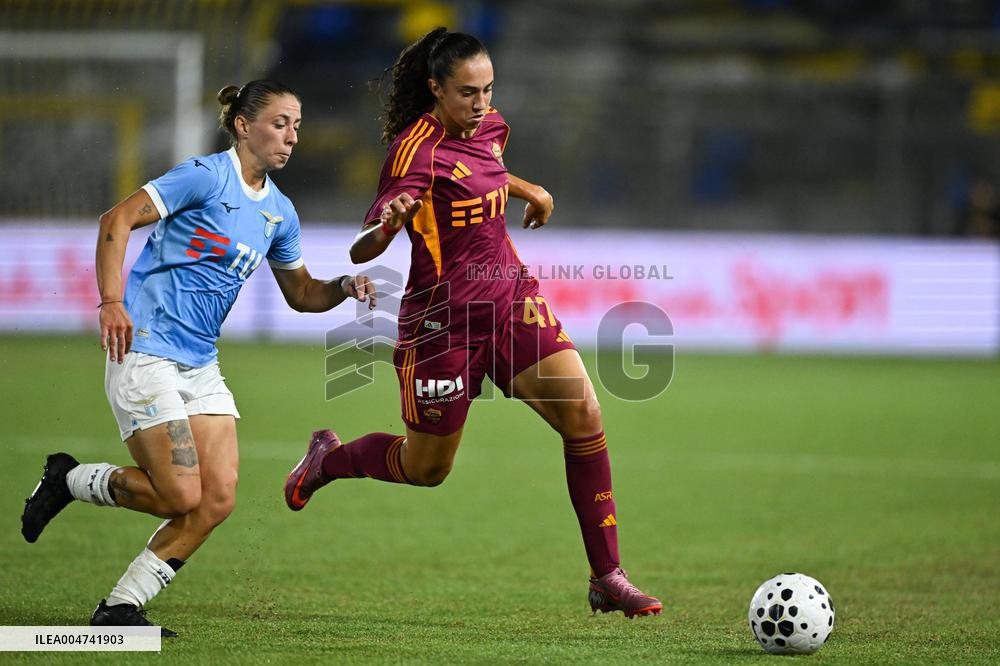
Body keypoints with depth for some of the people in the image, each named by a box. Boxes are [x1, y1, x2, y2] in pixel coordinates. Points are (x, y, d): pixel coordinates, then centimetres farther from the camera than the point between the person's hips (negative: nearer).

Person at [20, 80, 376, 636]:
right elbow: (117, 220, -13)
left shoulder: (280, 211, 12)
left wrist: (344, 288, 4)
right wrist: (112, 303, -22)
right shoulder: (207, 176, -10)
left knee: (218, 500, -6)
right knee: (181, 497, -13)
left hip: (201, 365, 8)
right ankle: (68, 480, 12)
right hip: (144, 353, -8)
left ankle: (121, 607, 4)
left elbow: (300, 292, 24)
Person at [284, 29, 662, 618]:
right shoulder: (417, 148, -20)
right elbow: (363, 251, -29)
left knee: (584, 415, -14)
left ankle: (607, 577, -9)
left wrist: (528, 189, 27)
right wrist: (388, 221, -48)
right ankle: (328, 458, 43)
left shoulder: (490, 127, 3)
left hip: (511, 297, 6)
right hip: (442, 319, -6)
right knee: (426, 468, 10)